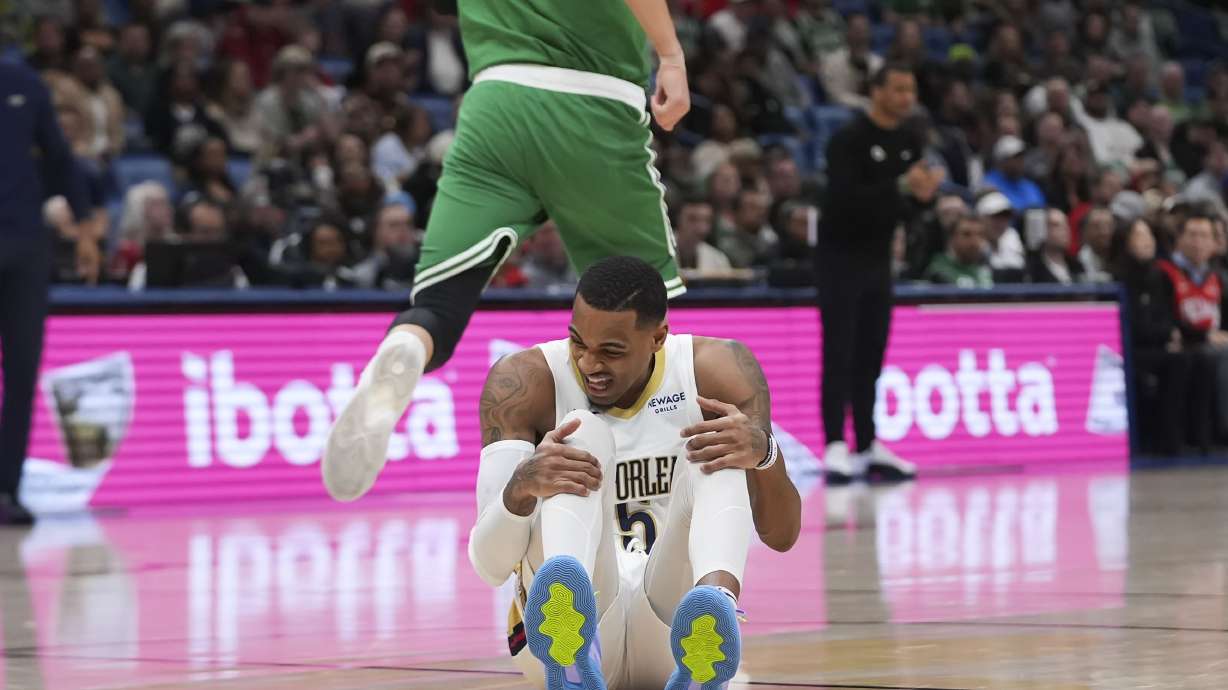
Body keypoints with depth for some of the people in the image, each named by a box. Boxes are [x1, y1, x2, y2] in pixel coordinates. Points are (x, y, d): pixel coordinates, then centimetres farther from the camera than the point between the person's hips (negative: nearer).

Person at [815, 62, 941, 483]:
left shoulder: (909, 143, 9)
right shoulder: (849, 140, -13)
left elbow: (904, 206, 14)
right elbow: (845, 197, -24)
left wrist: (924, 195, -9)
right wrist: (901, 187, -30)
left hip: (878, 258, 7)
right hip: (841, 258, -6)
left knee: (870, 357, 7)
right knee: (839, 357, -9)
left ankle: (868, 448, 11)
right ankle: (836, 447, -11)